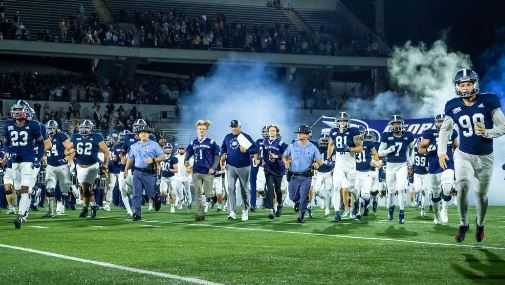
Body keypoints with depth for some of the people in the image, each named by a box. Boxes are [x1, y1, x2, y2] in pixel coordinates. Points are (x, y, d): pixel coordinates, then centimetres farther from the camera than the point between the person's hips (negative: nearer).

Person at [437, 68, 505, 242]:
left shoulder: (488, 101, -12)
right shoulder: (454, 106, -4)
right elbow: (445, 129, 5)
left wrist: (486, 133, -28)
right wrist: (441, 151, -7)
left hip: (485, 157, -1)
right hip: (463, 155, 1)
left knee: (482, 194, 10)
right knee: (462, 187, -20)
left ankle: (480, 225, 37)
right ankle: (463, 224, 0)